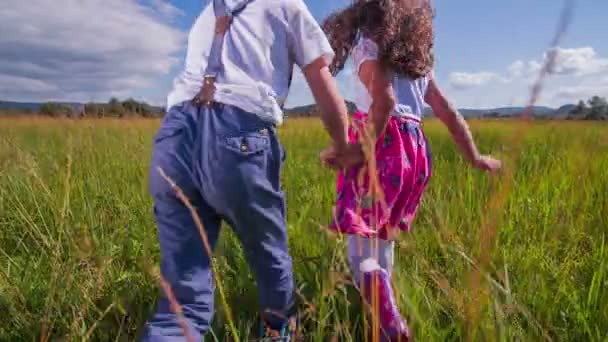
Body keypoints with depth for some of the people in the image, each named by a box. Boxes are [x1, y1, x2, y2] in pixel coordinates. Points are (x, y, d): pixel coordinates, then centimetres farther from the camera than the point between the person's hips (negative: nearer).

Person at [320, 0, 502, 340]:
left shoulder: (368, 43, 3)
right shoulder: (419, 59, 23)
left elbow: (384, 101, -16)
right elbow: (450, 113, 21)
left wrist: (361, 150, -20)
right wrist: (475, 158, 27)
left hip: (383, 143, -8)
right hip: (416, 149, 8)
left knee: (361, 248, -7)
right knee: (382, 238, 18)